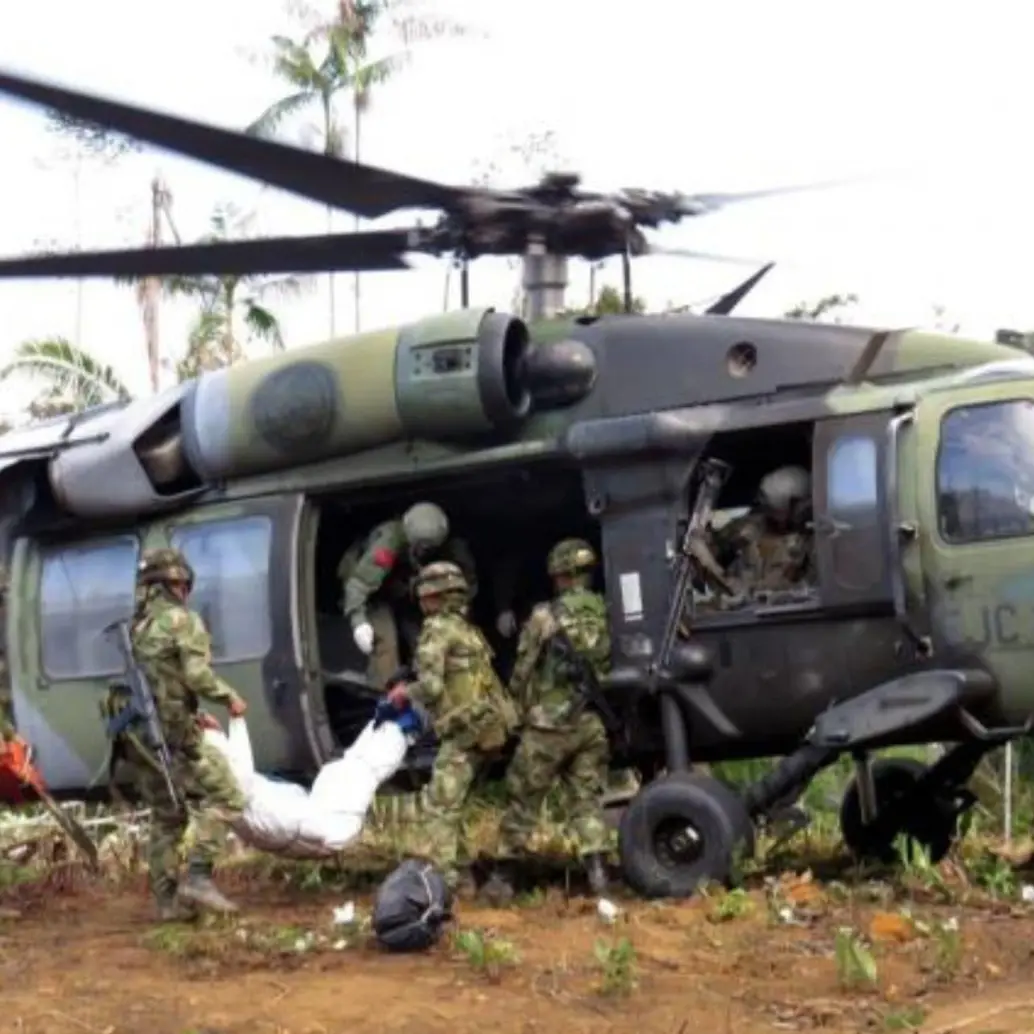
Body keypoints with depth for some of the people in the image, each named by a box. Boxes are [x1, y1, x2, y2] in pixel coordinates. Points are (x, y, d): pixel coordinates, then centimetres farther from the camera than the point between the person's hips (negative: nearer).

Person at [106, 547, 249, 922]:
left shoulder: (135, 628, 21)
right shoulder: (183, 620, -3)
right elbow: (196, 675, -15)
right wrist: (229, 697, 1)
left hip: (135, 736, 8)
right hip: (170, 733, -8)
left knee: (166, 816, 15)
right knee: (223, 796, -4)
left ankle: (167, 900, 13)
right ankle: (198, 877, -14)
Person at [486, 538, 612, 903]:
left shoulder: (544, 617, -8)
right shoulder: (606, 616, 0)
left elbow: (521, 674, -2)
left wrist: (520, 710, 12)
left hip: (549, 724, -3)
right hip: (593, 725, 3)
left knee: (523, 800, 6)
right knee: (587, 798, 12)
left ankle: (504, 875, 11)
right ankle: (596, 868, 2)